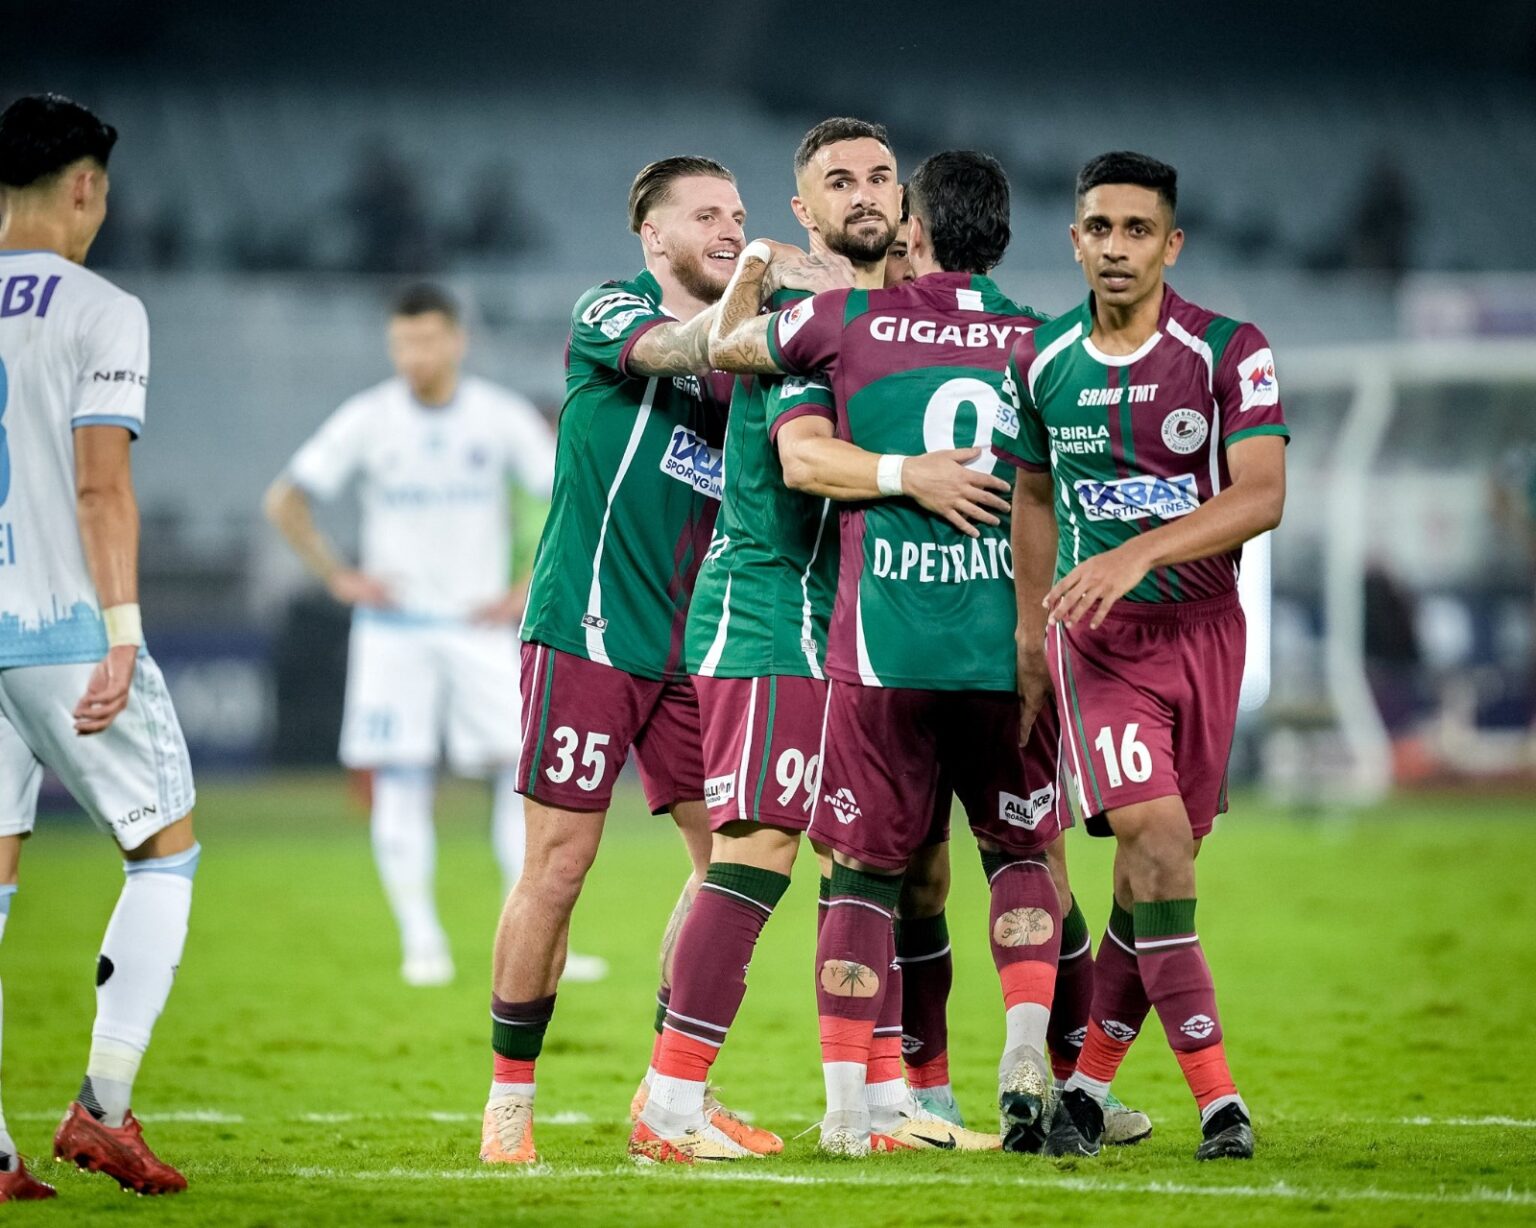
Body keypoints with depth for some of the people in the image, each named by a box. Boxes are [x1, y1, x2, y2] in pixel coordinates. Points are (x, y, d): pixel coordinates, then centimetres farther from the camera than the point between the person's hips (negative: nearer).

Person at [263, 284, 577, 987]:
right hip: (393, 628, 0)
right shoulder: (366, 420, -2)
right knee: (399, 783, -6)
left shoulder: (502, 417, -1)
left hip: (479, 626, 0)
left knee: (526, 771, -9)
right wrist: (337, 577, -5)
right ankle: (421, 942, 1)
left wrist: (530, 591, -2)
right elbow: (284, 500, 2)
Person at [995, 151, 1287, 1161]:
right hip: (1095, 631, 0)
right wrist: (1031, 633, 19)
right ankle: (1218, 1097, -17)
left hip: (1203, 626, 0)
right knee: (1153, 833, -17)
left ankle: (1089, 1078, 18)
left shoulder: (1230, 352, -6)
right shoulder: (1041, 361, 3)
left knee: (1161, 858, 2)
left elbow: (1262, 494, -16)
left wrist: (1136, 555, -27)